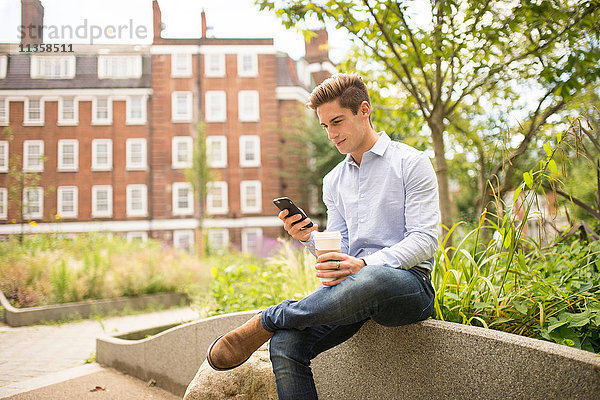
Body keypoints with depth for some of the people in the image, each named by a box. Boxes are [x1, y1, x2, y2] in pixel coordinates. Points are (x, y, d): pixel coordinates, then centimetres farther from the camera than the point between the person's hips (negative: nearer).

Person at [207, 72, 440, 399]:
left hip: (407, 282, -4)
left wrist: (364, 264, -23)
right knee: (285, 345, -24)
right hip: (355, 284, 5)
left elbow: (425, 240, -8)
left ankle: (266, 321, -20)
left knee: (368, 281, -42)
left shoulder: (411, 163, 2)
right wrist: (309, 238, -6)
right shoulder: (333, 181, 20)